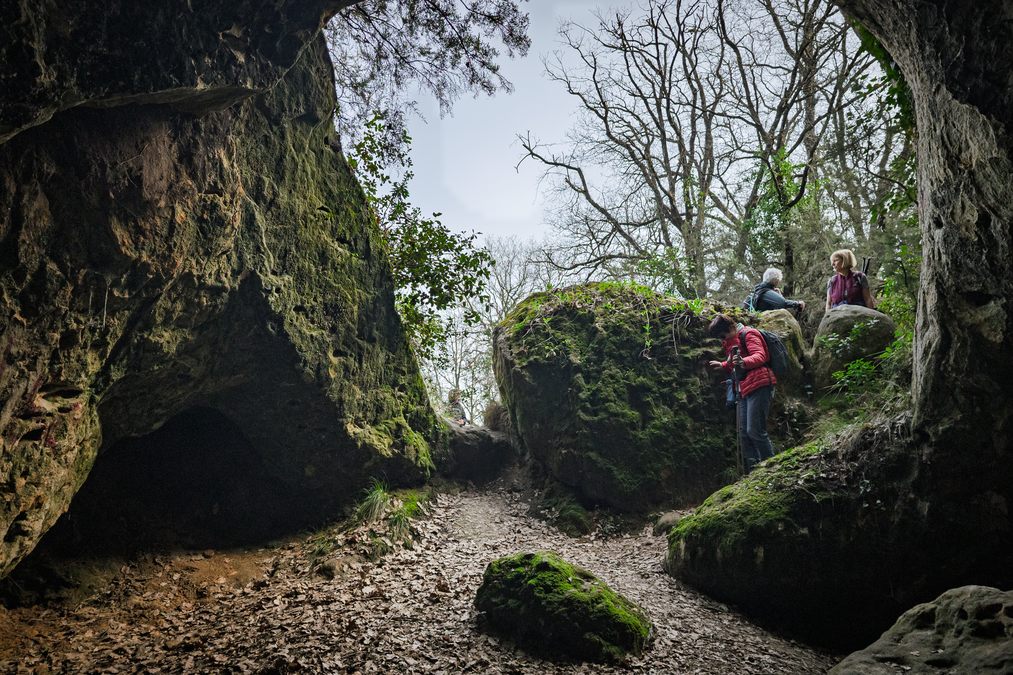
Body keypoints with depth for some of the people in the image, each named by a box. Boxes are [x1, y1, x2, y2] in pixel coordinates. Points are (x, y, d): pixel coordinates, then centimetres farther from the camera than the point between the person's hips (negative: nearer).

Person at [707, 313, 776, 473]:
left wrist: (744, 362, -40)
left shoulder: (748, 334, -6)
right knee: (744, 433, 5)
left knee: (755, 431, -15)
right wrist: (722, 365, 26)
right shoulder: (731, 342, 22)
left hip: (759, 386, -10)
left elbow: (760, 356, -23)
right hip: (744, 388, 10)